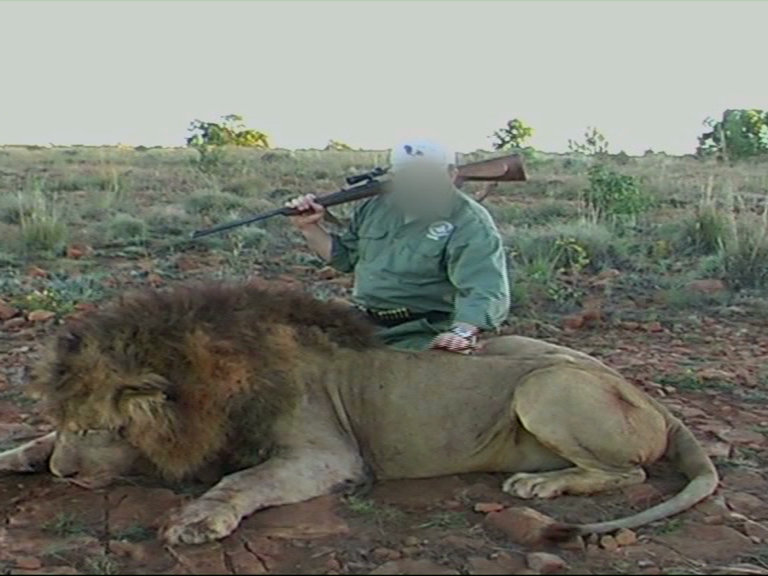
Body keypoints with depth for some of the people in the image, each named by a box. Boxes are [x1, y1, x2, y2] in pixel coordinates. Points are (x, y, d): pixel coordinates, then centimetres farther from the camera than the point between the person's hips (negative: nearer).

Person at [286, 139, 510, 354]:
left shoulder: (471, 225, -13)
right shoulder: (377, 206, 9)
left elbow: (485, 291, -26)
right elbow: (343, 257, 23)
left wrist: (462, 333, -45)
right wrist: (309, 227, 6)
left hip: (421, 334, -6)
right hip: (361, 323, 6)